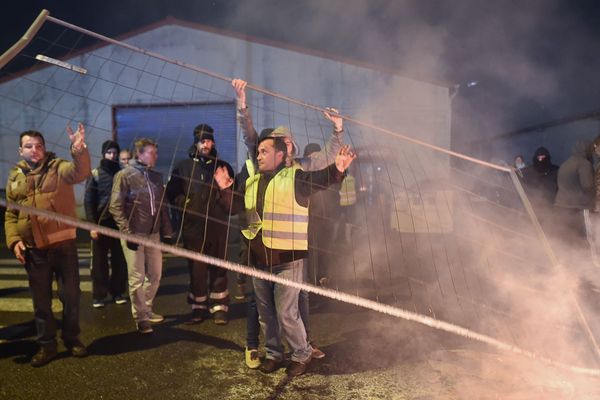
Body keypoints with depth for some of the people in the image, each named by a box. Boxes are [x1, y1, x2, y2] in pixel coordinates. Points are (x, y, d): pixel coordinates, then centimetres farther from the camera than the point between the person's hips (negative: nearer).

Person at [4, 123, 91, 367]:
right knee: (41, 299, 11)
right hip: (33, 249, 3)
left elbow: (80, 172, -24)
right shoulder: (15, 178, 10)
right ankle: (46, 345, 24)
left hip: (63, 244, -3)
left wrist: (79, 149, -43)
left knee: (70, 294, 5)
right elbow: (10, 214, 14)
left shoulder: (59, 167, -1)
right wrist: (13, 240, 0)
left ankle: (72, 339, 23)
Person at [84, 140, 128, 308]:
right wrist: (92, 224, -11)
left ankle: (117, 292, 16)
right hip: (101, 223, -2)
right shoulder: (95, 174, 2)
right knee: (99, 261, 4)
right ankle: (99, 295, 12)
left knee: (120, 260, 5)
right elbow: (88, 201, -3)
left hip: (119, 223, 2)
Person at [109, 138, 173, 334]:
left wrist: (167, 231, 9)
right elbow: (116, 206, -9)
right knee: (137, 278, 1)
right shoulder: (124, 175, -5)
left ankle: (147, 309, 30)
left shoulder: (157, 176, 11)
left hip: (153, 233, 5)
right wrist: (127, 232, -15)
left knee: (155, 274, 11)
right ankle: (141, 318, 13)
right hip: (134, 233, -5)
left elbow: (162, 206, 13)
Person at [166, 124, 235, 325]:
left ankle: (219, 308, 13)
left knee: (218, 268, 3)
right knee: (196, 269, 4)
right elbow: (172, 193, 8)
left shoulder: (223, 166, 9)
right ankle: (199, 307, 17)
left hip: (218, 226, 0)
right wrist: (185, 204, -8)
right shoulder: (183, 167, 9)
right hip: (193, 227, 0)